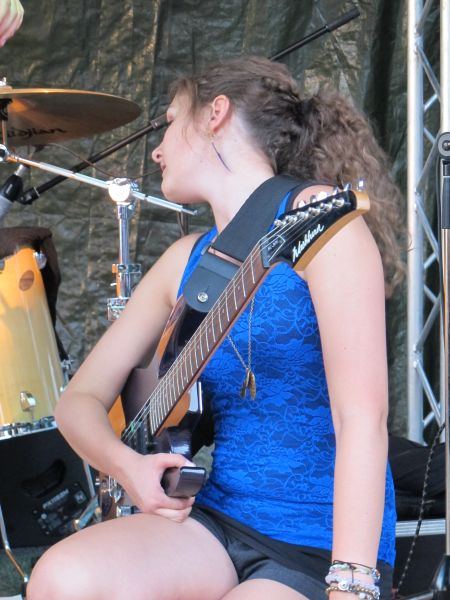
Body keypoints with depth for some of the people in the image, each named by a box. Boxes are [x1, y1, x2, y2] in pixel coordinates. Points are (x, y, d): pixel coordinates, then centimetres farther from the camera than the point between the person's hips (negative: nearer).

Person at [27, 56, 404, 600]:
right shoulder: (185, 261, 11)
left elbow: (362, 415, -18)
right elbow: (80, 398, 16)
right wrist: (125, 464, -6)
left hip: (319, 547, -5)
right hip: (213, 521, 5)